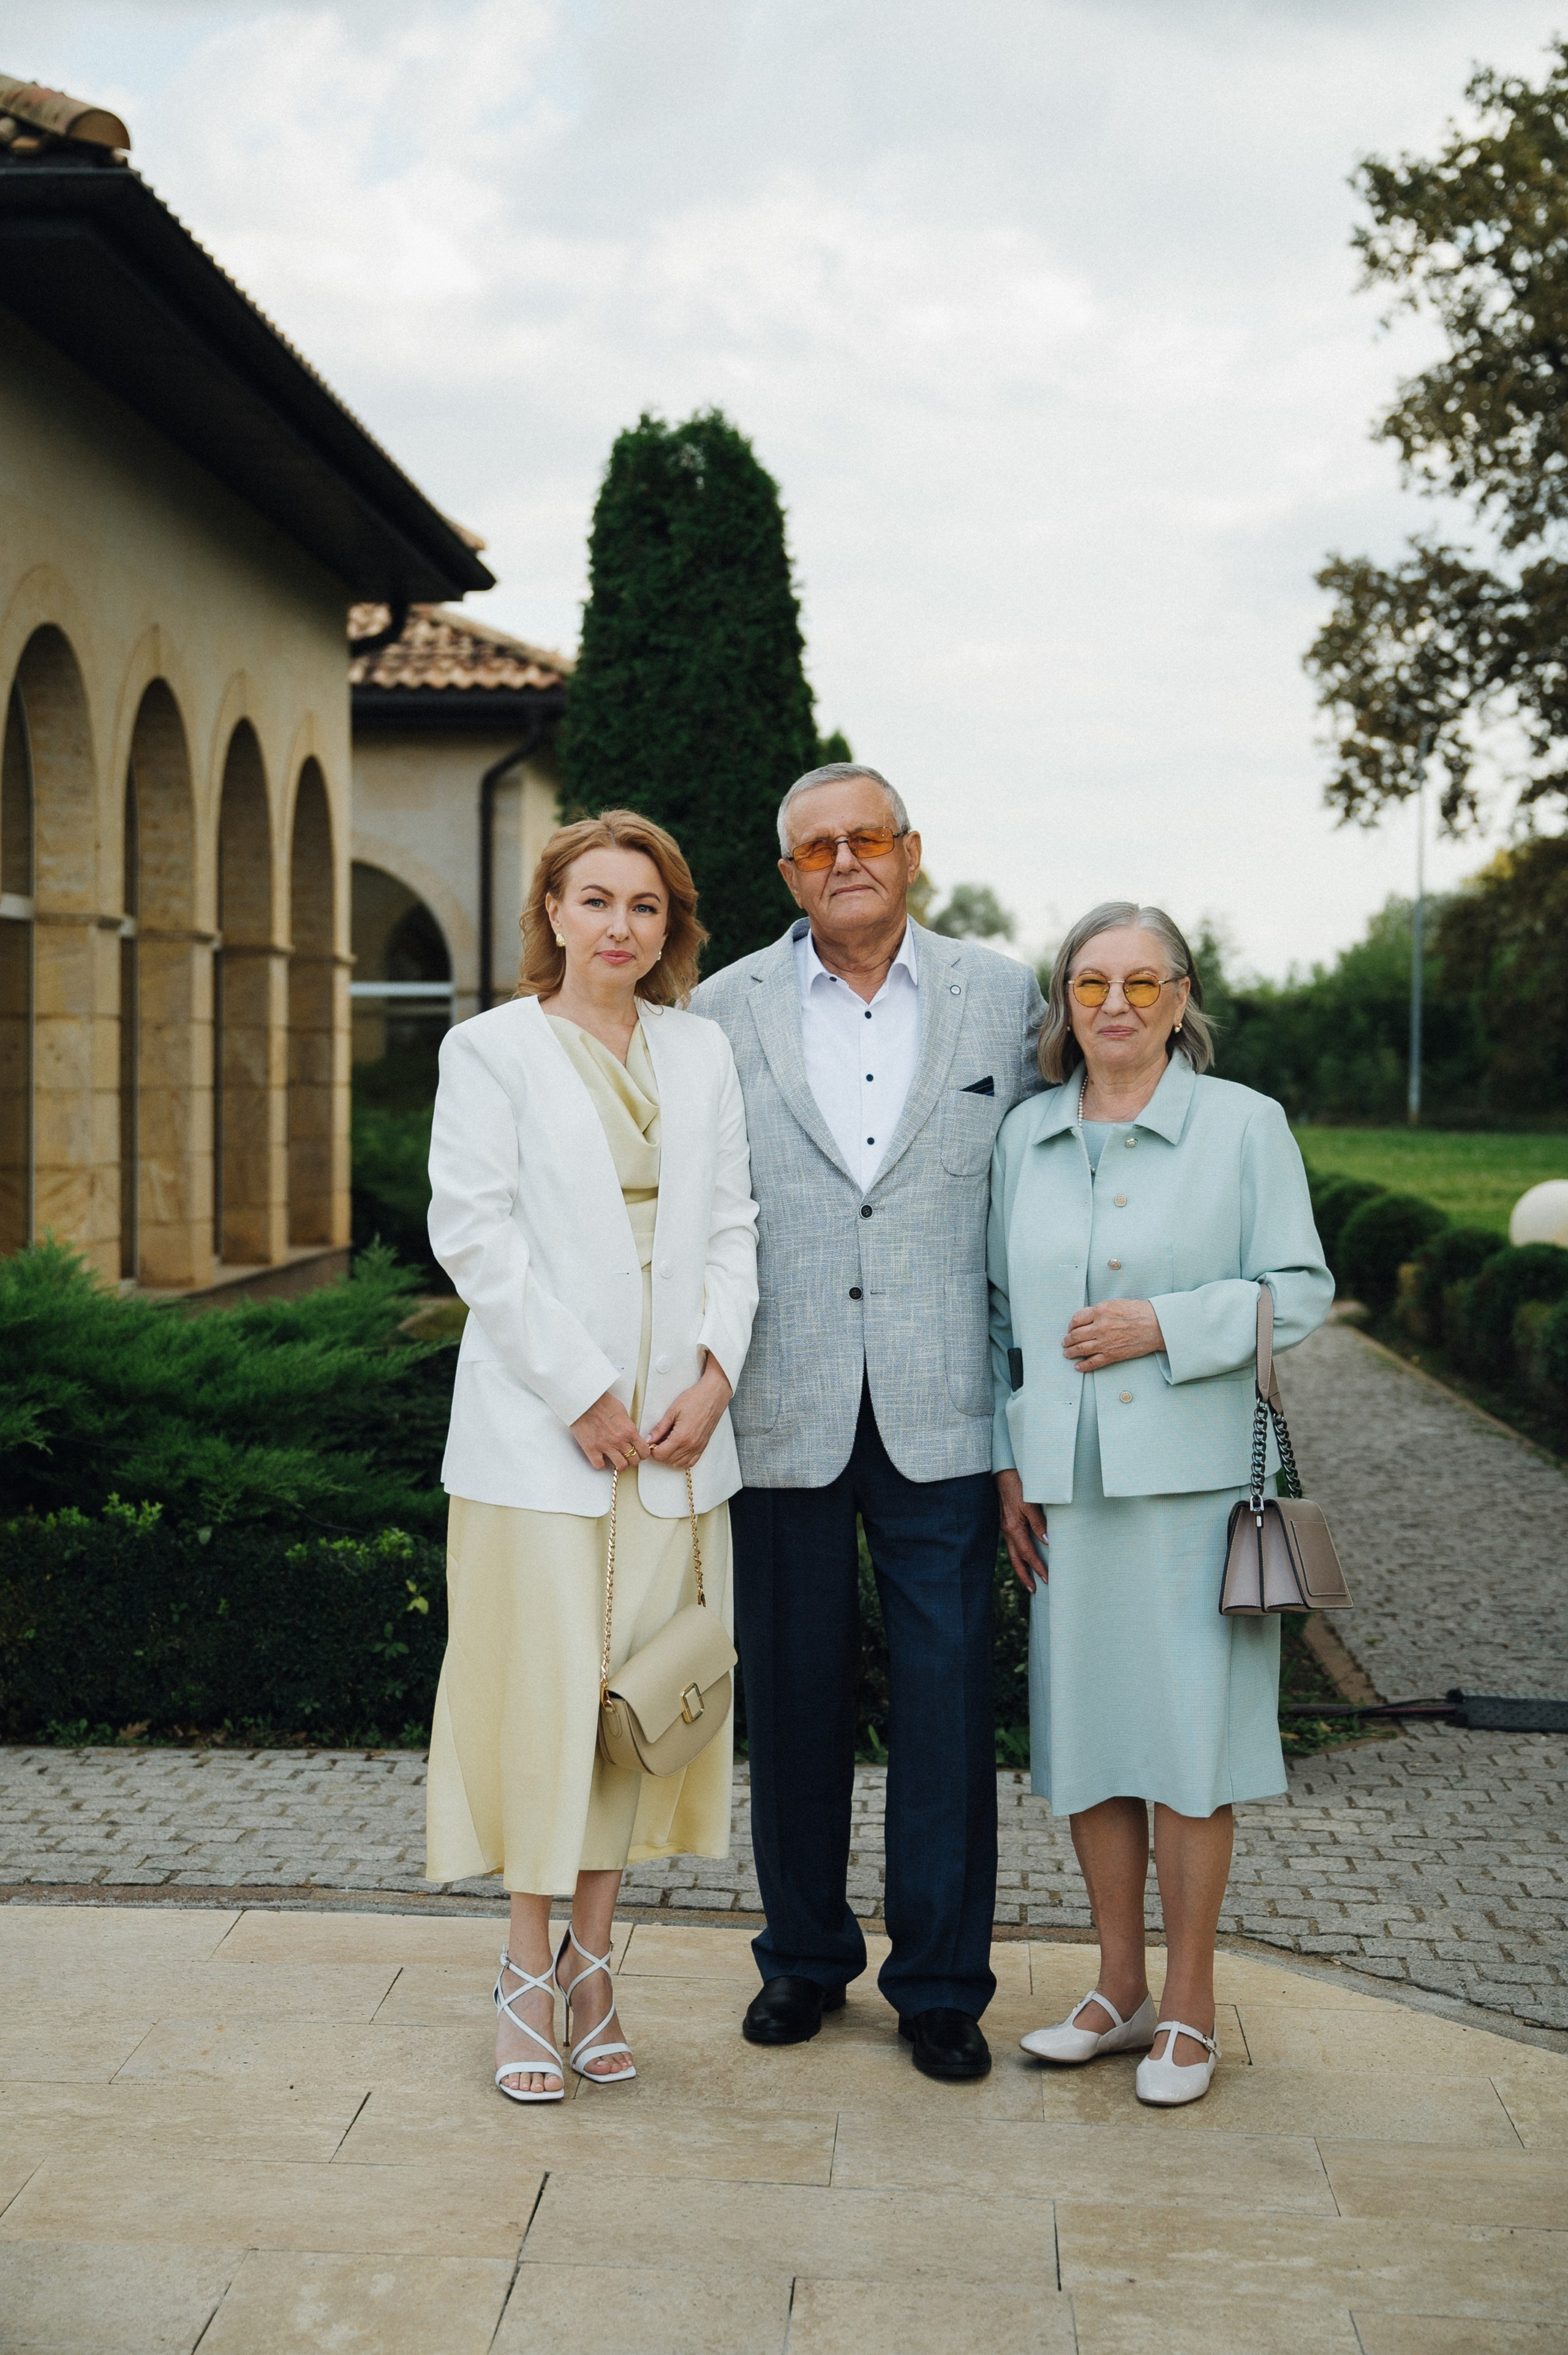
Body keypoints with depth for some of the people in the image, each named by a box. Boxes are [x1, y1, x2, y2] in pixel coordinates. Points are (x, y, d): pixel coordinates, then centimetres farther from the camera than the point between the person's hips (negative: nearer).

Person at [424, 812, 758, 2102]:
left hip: (676, 1429, 4)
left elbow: (731, 1223, 9)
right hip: (539, 1431, -4)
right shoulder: (491, 1050, 0)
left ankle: (592, 1959, 20)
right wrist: (582, 1393, -12)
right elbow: (476, 1233, -7)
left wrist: (715, 1369, -6)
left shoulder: (702, 1050, 12)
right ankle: (528, 1973, 12)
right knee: (541, 1694, -2)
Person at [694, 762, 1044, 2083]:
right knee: (793, 1696, 10)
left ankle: (941, 1983, 18)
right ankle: (805, 1956, 28)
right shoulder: (727, 1011, 4)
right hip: (784, 1415, 1)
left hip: (940, 1413, 0)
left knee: (948, 1701, 3)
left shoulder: (1002, 997, 5)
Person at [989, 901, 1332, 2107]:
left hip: (1194, 1475, -4)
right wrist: (1008, 1460, 9)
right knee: (1088, 1729, 9)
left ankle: (1189, 2008, 12)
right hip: (1068, 1481, 4)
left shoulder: (1245, 1124, 0)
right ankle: (1120, 1989, 23)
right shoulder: (1025, 1136, 10)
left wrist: (1168, 1324, -14)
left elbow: (1300, 1290, -2)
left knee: (1189, 1734, -1)